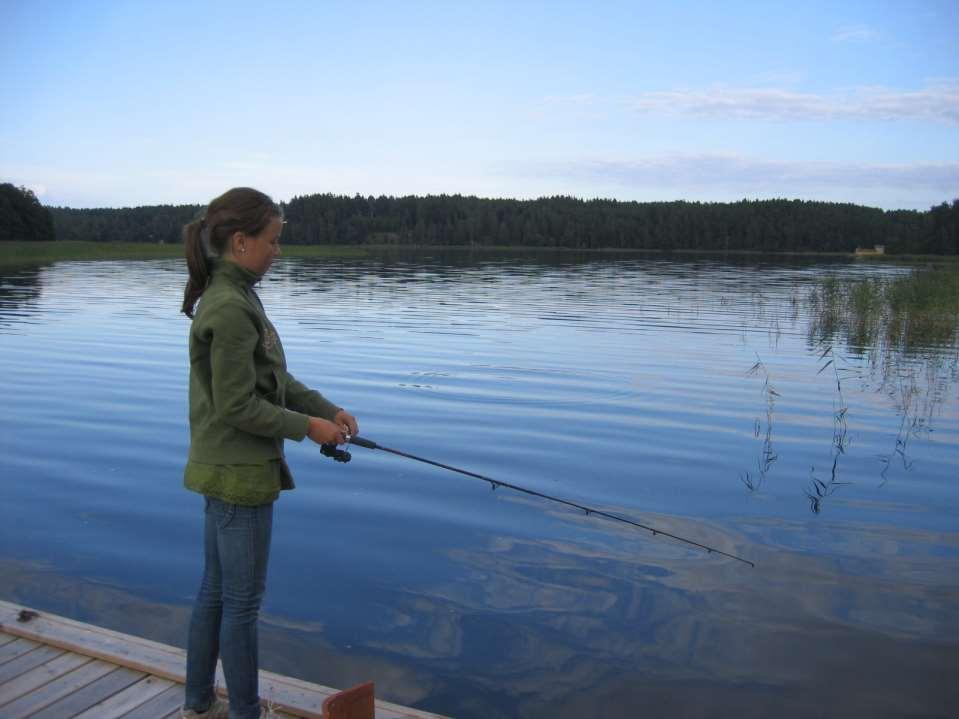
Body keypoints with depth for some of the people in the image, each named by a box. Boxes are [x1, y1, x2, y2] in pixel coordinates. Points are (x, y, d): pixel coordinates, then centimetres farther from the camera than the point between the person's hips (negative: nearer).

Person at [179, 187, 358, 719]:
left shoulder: (233, 297, 10)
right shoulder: (230, 309, -21)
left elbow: (276, 380, 13)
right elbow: (237, 406, -21)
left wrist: (328, 409, 2)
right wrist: (307, 427, -12)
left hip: (224, 471, 10)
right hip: (239, 473, -10)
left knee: (215, 591, 20)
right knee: (243, 601, 4)